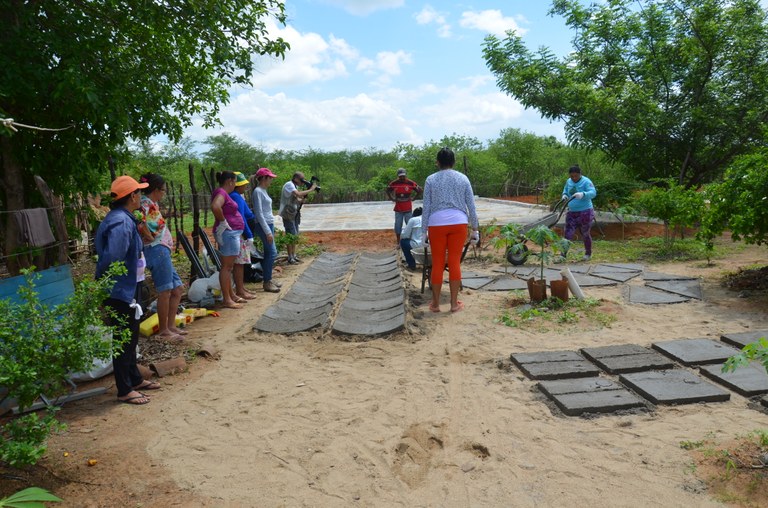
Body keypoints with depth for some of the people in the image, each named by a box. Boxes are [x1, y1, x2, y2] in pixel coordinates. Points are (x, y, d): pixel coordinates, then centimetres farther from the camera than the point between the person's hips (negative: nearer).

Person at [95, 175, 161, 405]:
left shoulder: (124, 219, 10)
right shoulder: (121, 223, -23)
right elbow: (110, 259, -28)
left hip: (127, 289, 10)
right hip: (120, 292, -10)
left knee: (130, 337, 20)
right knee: (124, 340, 0)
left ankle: (135, 379, 34)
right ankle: (125, 390, 12)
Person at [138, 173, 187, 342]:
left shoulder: (152, 204, 18)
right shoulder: (146, 204, -11)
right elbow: (140, 223, -29)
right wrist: (151, 238, -16)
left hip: (163, 251, 10)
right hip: (157, 250, -10)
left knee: (178, 288, 13)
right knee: (165, 291, -6)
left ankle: (171, 326, 17)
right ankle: (163, 331, 2)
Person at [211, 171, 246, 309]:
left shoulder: (224, 193, 16)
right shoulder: (221, 192, -14)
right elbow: (215, 206, -33)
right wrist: (223, 222, -21)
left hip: (233, 233, 11)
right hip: (228, 232, -11)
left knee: (228, 266, 16)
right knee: (226, 266, -6)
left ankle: (231, 295, 25)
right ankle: (226, 299, -2)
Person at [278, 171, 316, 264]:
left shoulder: (295, 186, 14)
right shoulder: (289, 185, -15)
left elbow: (299, 200, 14)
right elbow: (298, 194, -32)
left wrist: (304, 196, -5)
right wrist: (310, 189, -23)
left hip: (294, 214, 10)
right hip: (288, 214, -10)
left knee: (295, 235, 12)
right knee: (291, 235, -7)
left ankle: (293, 256, 20)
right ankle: (290, 258, -1)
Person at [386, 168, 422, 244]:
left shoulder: (410, 183, -6)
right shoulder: (394, 183, -2)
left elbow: (419, 190, 5)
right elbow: (388, 190, 16)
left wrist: (413, 198, 0)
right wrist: (392, 199, 6)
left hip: (408, 209, -1)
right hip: (398, 209, 2)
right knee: (398, 226, 6)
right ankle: (398, 243, 16)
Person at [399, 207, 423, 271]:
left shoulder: (413, 220, 0)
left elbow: (405, 235, 1)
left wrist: (401, 236, 25)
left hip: (418, 246, -6)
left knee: (403, 241, 21)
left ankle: (412, 264, 20)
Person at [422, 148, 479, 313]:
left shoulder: (431, 179, 3)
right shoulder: (463, 178, 7)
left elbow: (426, 207, 2)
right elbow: (471, 206, 6)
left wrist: (424, 231, 6)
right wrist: (475, 229, 12)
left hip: (437, 224, -1)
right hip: (458, 223, 1)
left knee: (437, 264, 6)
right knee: (455, 263, 5)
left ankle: (435, 303, 13)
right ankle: (454, 303, 11)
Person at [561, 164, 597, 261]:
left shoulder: (586, 182, -14)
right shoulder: (568, 181, 5)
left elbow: (593, 193, -28)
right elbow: (565, 190, 23)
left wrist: (583, 194, -47)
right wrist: (564, 195, -1)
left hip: (585, 212, -5)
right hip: (572, 212, 5)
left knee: (585, 234, 10)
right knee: (568, 234, 0)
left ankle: (588, 254, 29)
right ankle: (563, 254, 3)